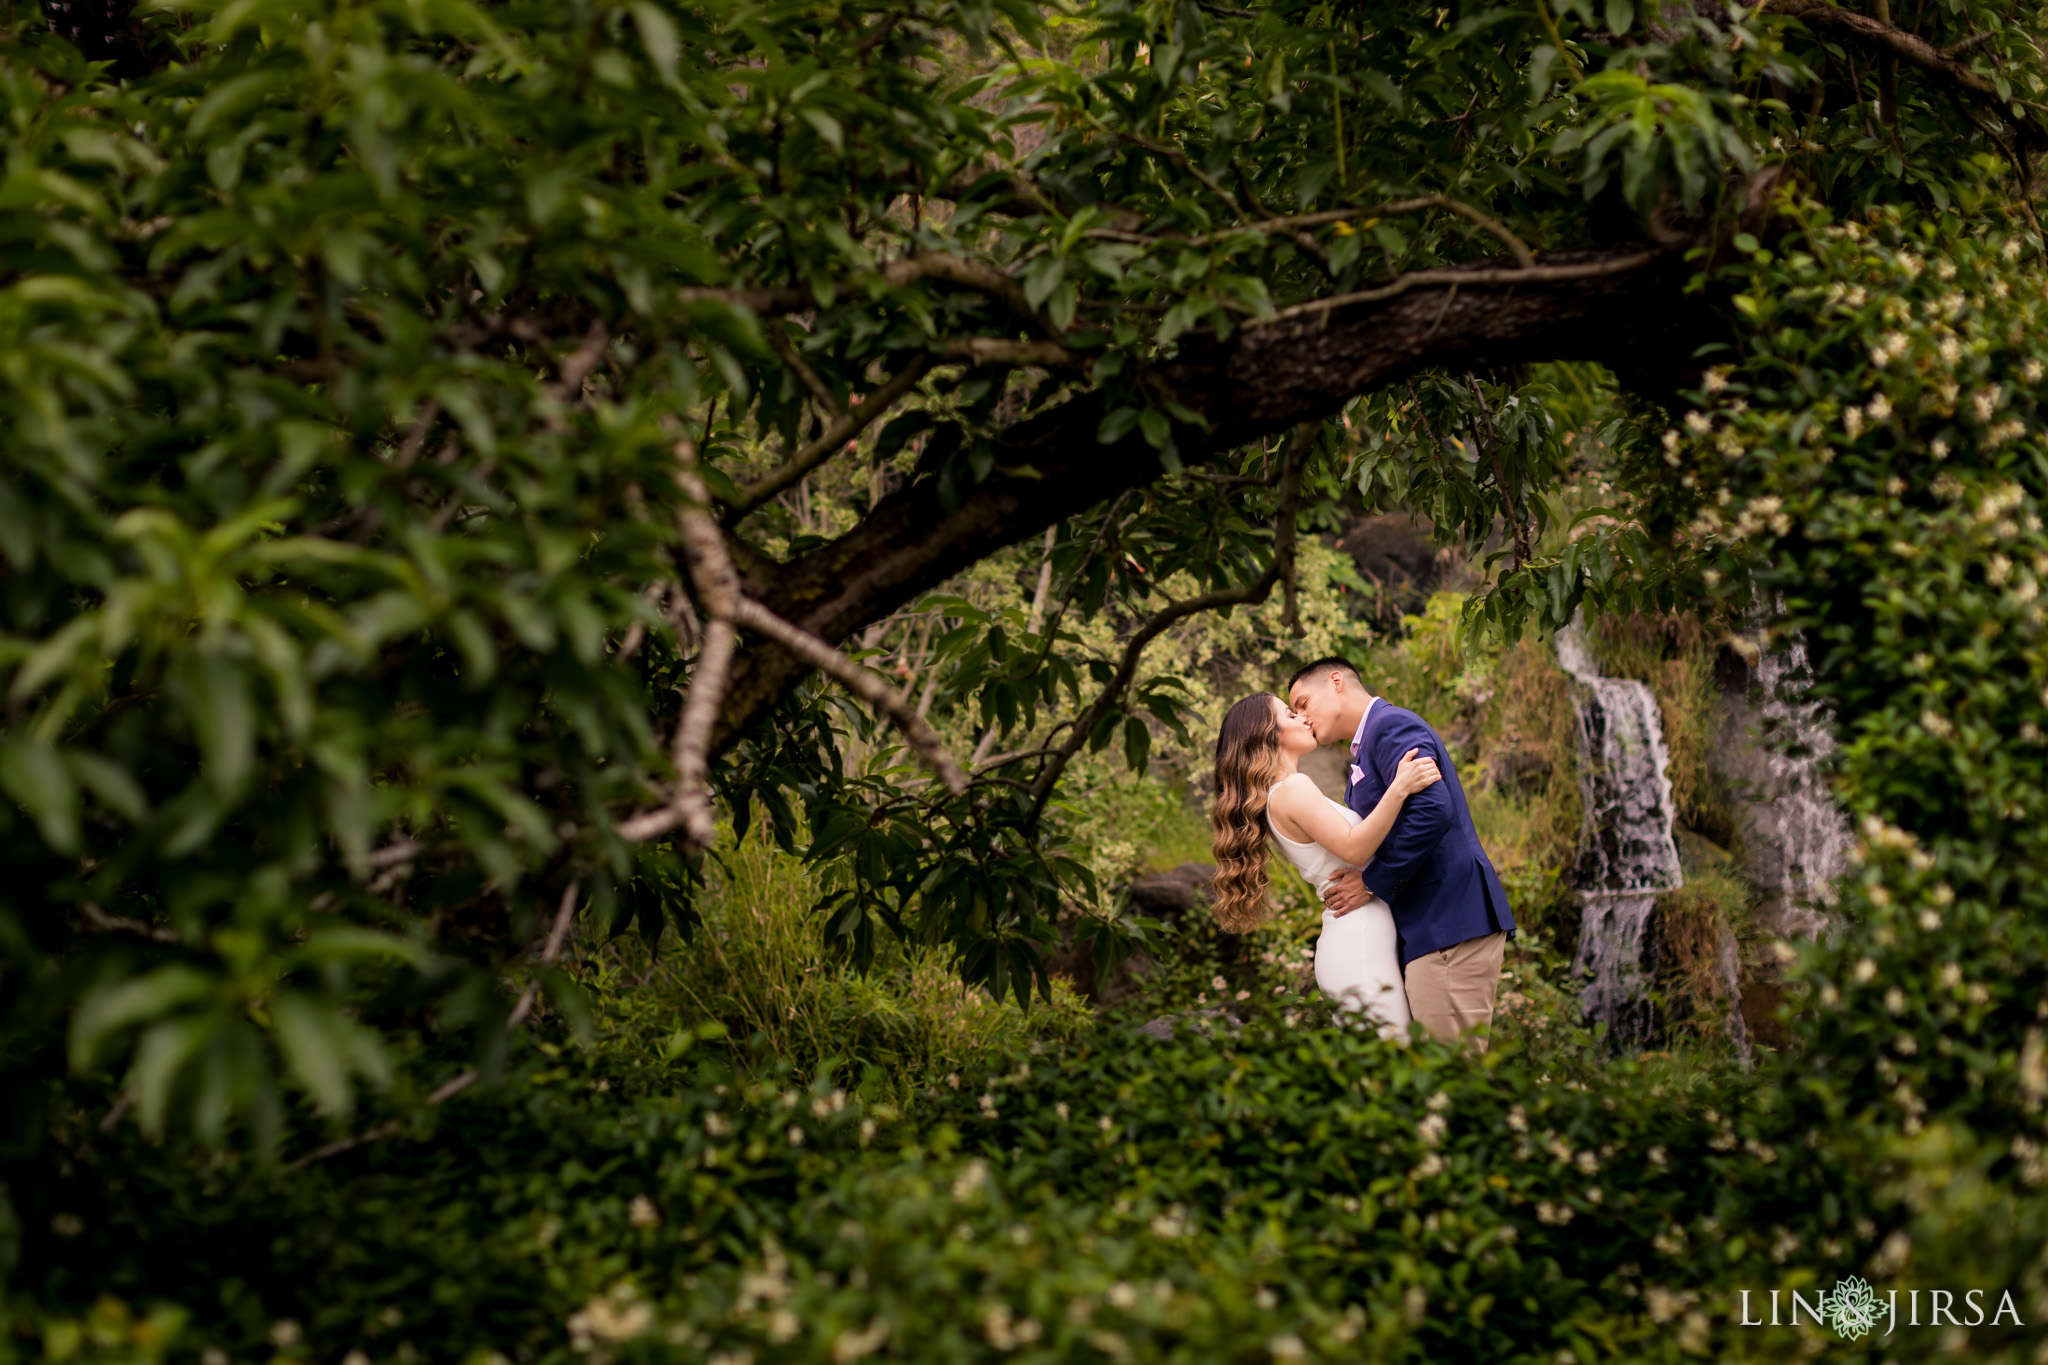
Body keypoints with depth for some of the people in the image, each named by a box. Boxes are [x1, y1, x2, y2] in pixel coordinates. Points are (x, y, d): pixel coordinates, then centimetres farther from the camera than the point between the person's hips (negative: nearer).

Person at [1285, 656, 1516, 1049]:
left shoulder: (1391, 725, -6)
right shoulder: (1363, 755, 25)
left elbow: (1431, 810, -21)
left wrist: (1374, 883, -14)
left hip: (1448, 923, -10)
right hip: (1425, 928, 10)